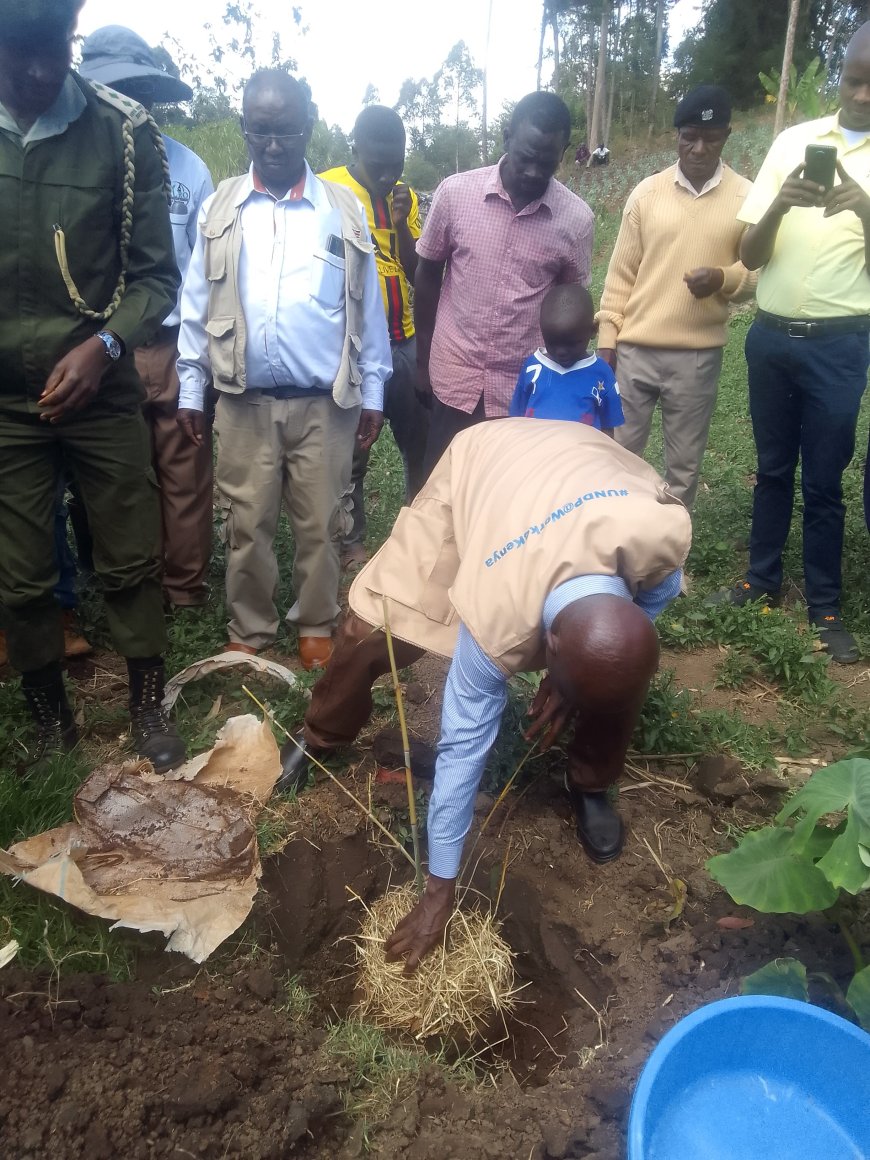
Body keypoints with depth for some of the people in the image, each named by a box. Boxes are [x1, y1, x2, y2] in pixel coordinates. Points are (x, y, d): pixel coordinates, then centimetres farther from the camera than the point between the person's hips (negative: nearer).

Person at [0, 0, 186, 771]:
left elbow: (156, 273, -4)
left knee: (131, 561, 8)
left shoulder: (123, 130, -6)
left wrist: (103, 345, -19)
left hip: (100, 390, -1)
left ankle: (149, 705, 30)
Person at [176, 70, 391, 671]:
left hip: (325, 402, 0)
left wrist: (373, 390, 4)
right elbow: (198, 304, 7)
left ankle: (316, 625, 27)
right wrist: (191, 388, 5)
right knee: (247, 525, 9)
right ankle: (249, 631, 25)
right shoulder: (220, 208, 6)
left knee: (320, 524, 9)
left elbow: (368, 305, 6)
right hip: (244, 402, 1)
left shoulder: (345, 209, 4)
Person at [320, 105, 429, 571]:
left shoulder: (405, 196, 8)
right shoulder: (326, 190, -7)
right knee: (351, 451, 7)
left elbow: (416, 273, 4)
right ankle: (352, 539, 22)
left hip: (403, 340, 5)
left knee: (421, 442, 11)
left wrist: (401, 223, -11)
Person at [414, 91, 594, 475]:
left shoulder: (576, 218, -5)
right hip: (454, 380, 0)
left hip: (527, 387, 0)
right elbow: (427, 276, 5)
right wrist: (423, 360, 7)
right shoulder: (455, 192, -6)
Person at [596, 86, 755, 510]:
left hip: (699, 356, 0)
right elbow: (621, 273, 5)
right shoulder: (646, 192, 3)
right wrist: (607, 338, 0)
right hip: (634, 349, 1)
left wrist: (724, 279, -17)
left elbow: (759, 273, 4)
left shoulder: (747, 197, 1)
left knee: (684, 465, 9)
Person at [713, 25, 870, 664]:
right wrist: (779, 205, -19)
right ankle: (762, 578, 27)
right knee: (773, 468, 13)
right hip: (771, 335, 2)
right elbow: (750, 256, 1)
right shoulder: (792, 141, 5)